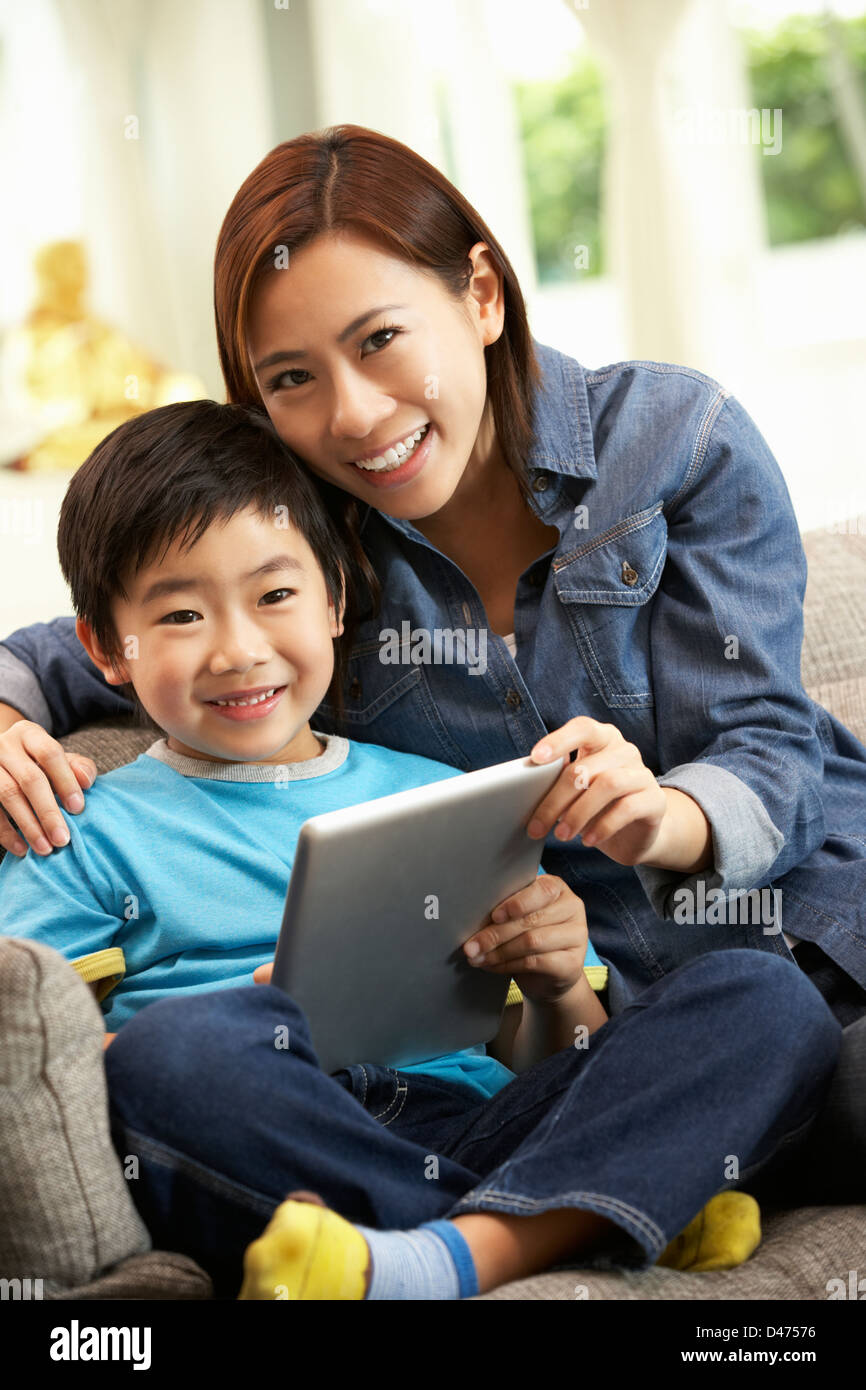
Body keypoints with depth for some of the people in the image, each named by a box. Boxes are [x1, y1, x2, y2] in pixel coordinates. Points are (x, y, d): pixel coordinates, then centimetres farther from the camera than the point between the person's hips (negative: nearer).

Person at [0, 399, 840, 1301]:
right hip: (269, 1159, -3)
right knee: (184, 1043, -37)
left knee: (769, 999, -16)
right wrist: (255, 1037, -14)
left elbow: (553, 1067, 23)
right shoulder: (96, 834, 15)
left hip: (472, 1137, 4)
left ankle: (453, 1255, -35)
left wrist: (558, 989, -1)